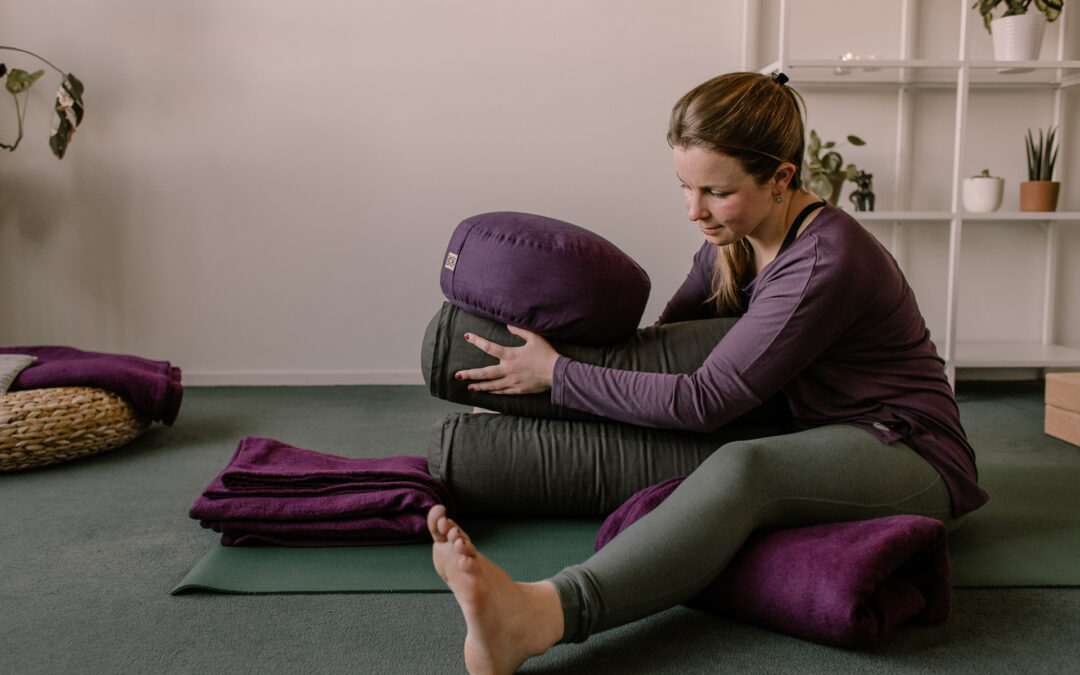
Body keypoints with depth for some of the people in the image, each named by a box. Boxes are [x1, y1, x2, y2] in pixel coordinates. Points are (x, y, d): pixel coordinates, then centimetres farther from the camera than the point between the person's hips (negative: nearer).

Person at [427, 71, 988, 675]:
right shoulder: (736, 235, 2)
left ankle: (544, 612, -60)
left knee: (741, 469, -40)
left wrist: (557, 375, -20)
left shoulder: (825, 263, -25)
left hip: (914, 459, -12)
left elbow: (702, 401, -26)